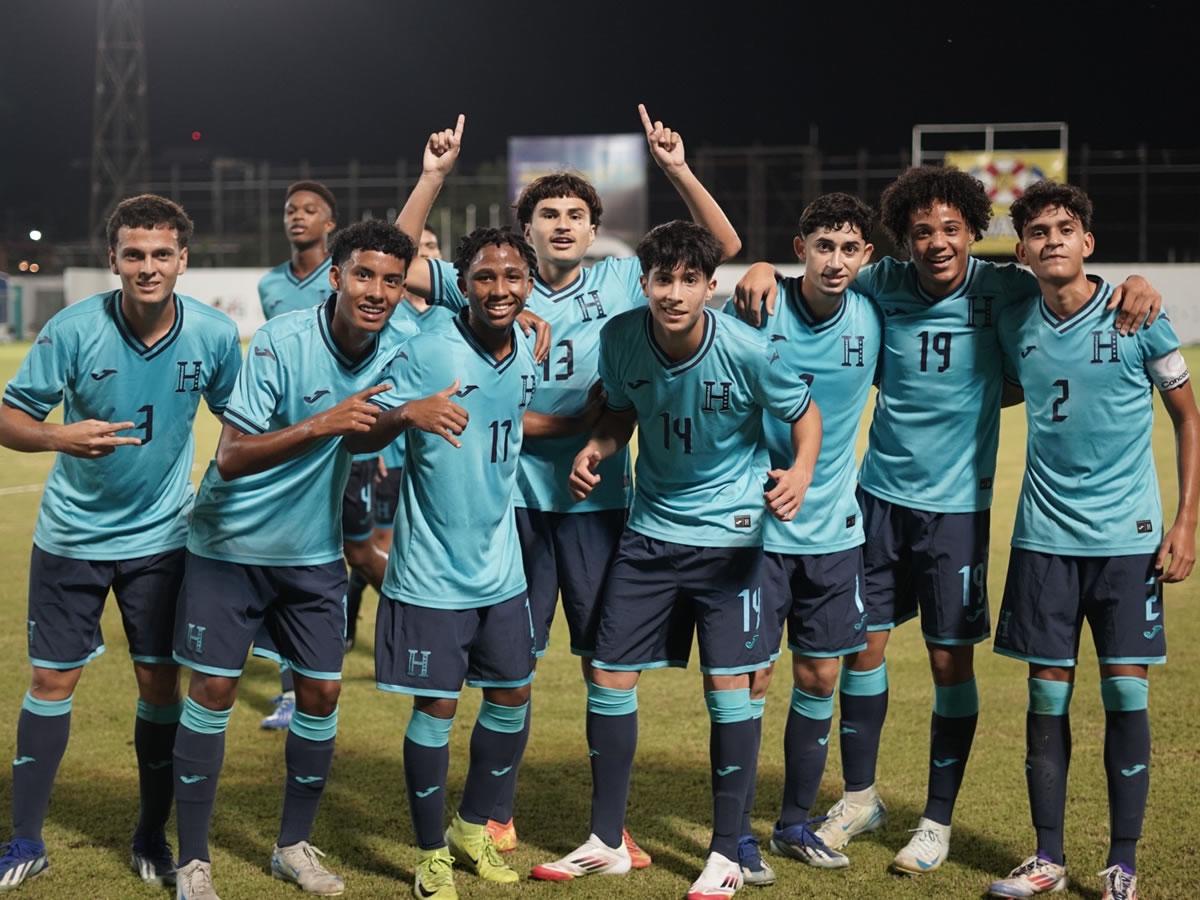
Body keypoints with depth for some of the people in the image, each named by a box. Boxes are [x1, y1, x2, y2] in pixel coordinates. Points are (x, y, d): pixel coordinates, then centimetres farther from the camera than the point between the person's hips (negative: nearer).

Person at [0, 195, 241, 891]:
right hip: (72, 533, -1)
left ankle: (154, 836, 21)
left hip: (161, 535, 1)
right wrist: (59, 436, -33)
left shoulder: (215, 334, -12)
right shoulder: (74, 329, -17)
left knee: (160, 681, 3)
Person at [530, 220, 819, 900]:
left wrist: (801, 473, -23)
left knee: (730, 685, -4)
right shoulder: (621, 337, -11)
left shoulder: (748, 350, -20)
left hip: (729, 532, -4)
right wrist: (596, 447, -10)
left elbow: (806, 412, -5)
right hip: (651, 529, 4)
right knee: (609, 677, 4)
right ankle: (607, 843, 19)